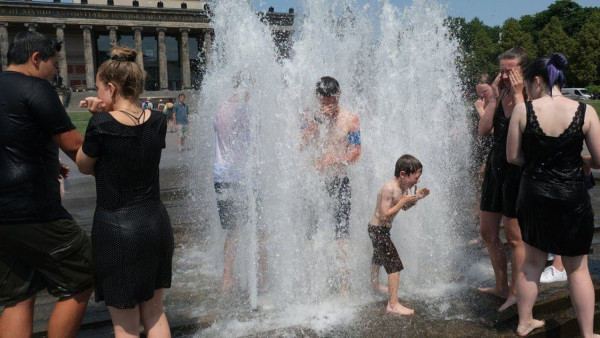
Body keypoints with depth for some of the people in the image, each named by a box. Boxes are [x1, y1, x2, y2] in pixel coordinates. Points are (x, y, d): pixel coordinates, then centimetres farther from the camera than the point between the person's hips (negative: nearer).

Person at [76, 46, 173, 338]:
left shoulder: (102, 125, -15)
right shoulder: (157, 121, -2)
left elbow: (84, 167, 1)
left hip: (116, 229, -5)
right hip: (156, 225, 5)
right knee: (154, 314, 20)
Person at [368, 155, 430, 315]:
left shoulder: (403, 187, 0)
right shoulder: (389, 189, -27)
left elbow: (405, 208, 14)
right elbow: (385, 215, -29)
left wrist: (416, 197, -2)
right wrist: (403, 201, -28)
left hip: (379, 229, 10)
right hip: (378, 229, -10)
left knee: (378, 258, 30)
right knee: (395, 265, -12)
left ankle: (375, 286, 53)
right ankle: (393, 304, -9)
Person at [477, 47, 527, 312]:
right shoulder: (500, 95, 8)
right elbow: (483, 130, 0)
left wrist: (518, 95, -20)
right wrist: (494, 97, -5)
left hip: (518, 169, -7)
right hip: (496, 165, 7)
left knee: (513, 237, 1)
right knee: (487, 232, 14)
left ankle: (515, 293, 18)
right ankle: (501, 286, 31)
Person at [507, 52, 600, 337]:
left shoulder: (523, 110, -10)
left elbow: (513, 157, -4)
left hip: (534, 195, 1)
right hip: (573, 197, -1)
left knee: (532, 262, 19)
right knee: (577, 268, 15)